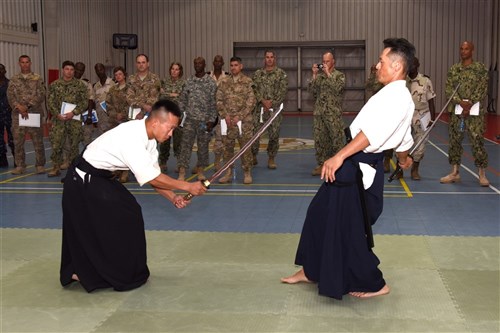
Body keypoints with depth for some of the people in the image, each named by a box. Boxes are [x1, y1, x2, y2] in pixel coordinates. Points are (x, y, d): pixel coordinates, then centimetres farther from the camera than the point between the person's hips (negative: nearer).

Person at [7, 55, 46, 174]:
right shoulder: (14, 80, 10)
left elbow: (41, 95, -5)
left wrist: (28, 106, -14)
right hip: (18, 114, 2)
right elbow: (10, 96, 2)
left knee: (38, 141, 1)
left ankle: (40, 165, 10)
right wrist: (19, 108, -14)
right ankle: (20, 166, 13)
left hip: (35, 114, -2)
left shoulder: (37, 79, 4)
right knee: (18, 141, 4)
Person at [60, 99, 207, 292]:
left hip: (101, 178, 9)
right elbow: (152, 178, -30)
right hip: (84, 182, -9)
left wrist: (173, 197, -7)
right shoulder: (131, 138, -30)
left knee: (129, 213, 10)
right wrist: (187, 187, -23)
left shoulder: (147, 137, -1)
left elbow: (152, 174, 4)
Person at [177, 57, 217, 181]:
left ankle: (200, 171, 20)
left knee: (203, 146, 6)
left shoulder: (211, 82, -2)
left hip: (204, 120, -1)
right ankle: (182, 174, -3)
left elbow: (213, 103, -3)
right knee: (185, 145, -4)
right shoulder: (189, 81, 6)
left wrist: (211, 120, -9)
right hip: (189, 119, 2)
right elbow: (182, 99, 11)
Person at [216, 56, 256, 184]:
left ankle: (247, 173, 9)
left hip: (244, 121, -3)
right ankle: (228, 172, 17)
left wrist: (239, 116, -12)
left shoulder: (247, 82, -1)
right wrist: (225, 115, -6)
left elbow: (251, 102, -6)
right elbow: (219, 100, 7)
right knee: (227, 146, 7)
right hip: (227, 120, 3)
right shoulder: (224, 82, 9)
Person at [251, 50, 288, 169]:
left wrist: (272, 103, -12)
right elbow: (254, 89, 1)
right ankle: (253, 156, 16)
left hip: (275, 108, -1)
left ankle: (271, 158, 14)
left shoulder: (281, 74, 3)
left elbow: (283, 91, -4)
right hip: (259, 108, 1)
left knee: (274, 134, 1)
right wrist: (263, 101, -13)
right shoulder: (257, 74, 9)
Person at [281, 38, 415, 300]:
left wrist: (339, 157, -39)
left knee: (350, 229, -1)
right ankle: (311, 270, 32)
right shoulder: (395, 95, 13)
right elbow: (404, 139, 27)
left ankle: (375, 284, 18)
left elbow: (372, 132, -33)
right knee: (321, 212, 17)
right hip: (354, 165, 11)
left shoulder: (397, 97, -19)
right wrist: (403, 158, 46)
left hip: (359, 169, -11)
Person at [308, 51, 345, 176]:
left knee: (336, 138, -1)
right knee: (319, 139, 5)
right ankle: (321, 164, 13)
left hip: (334, 113, -4)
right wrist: (314, 75, -4)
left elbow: (338, 88, -17)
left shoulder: (340, 75, 1)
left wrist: (328, 74, -14)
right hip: (319, 113, 4)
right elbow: (312, 91, 3)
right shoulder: (319, 75, 12)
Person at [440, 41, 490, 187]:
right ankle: (455, 172, 18)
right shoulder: (453, 69, 9)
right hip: (455, 110, 4)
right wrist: (461, 102, -15)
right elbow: (449, 89, 1)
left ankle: (482, 174, 3)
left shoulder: (481, 68, -1)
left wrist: (469, 105, -17)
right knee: (454, 141, 7)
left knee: (477, 141, -6)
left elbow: (482, 90, -7)